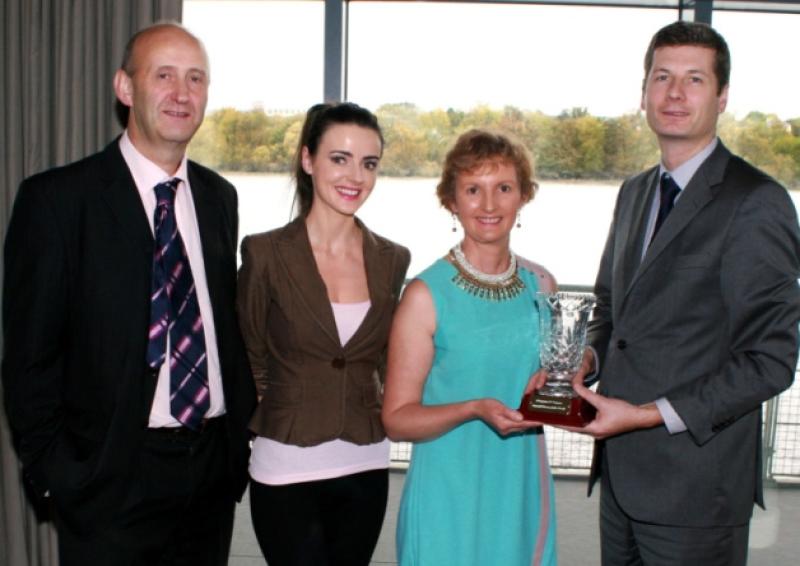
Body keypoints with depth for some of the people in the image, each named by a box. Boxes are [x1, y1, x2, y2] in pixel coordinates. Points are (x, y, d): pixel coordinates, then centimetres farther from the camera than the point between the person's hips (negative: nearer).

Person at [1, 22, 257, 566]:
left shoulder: (219, 196, 7)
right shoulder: (56, 197, -9)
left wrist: (243, 427, 6)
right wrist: (57, 474, -9)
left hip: (216, 467, 5)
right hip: (113, 478, -4)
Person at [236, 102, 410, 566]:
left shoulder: (393, 260, 2)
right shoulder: (266, 253, -8)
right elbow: (250, 361, 1)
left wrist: (383, 414, 5)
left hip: (365, 469, 4)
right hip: (287, 472, -3)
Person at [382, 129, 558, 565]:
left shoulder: (541, 286, 3)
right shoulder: (426, 295, -12)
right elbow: (397, 419, -10)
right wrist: (474, 409, -25)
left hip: (521, 493, 4)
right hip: (448, 500, -4)